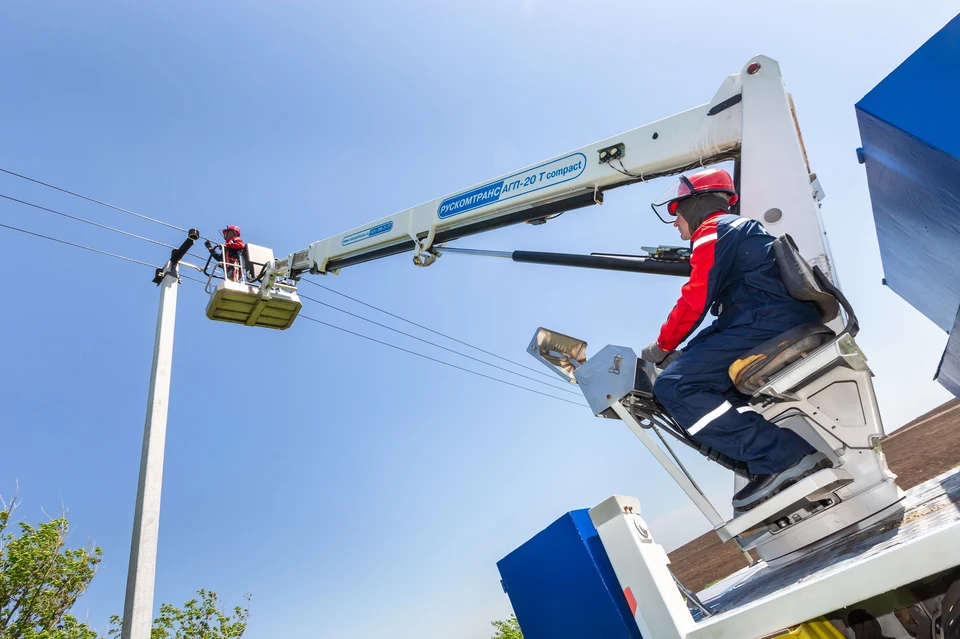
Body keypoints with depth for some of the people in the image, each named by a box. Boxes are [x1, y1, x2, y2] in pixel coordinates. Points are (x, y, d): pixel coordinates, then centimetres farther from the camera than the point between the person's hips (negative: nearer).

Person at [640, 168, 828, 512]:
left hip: (770, 324, -10)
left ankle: (782, 456, -23)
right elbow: (729, 308, 29)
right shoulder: (741, 229, 31)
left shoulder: (713, 231, 1)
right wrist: (680, 354, 21)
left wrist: (662, 347, 2)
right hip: (793, 327, 10)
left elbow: (696, 299, -11)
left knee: (674, 386, -16)